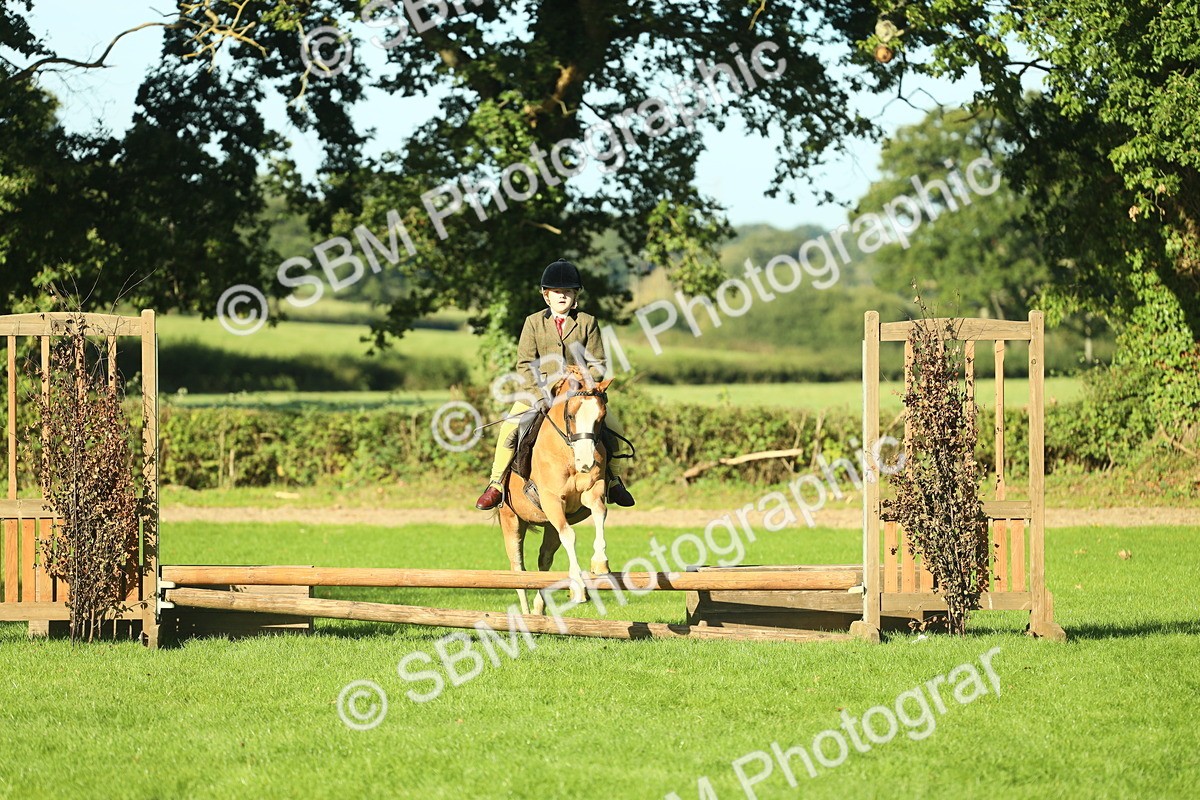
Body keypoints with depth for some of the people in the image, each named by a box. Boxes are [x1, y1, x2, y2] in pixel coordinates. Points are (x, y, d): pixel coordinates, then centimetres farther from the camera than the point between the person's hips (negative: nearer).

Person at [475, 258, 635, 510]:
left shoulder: (587, 323, 0)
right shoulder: (534, 322, -1)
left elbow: (596, 364, 0)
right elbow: (525, 364, -4)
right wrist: (541, 394, -16)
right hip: (538, 389, -1)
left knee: (614, 428, -10)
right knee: (509, 428, -20)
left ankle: (611, 478, 14)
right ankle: (496, 485, -6)